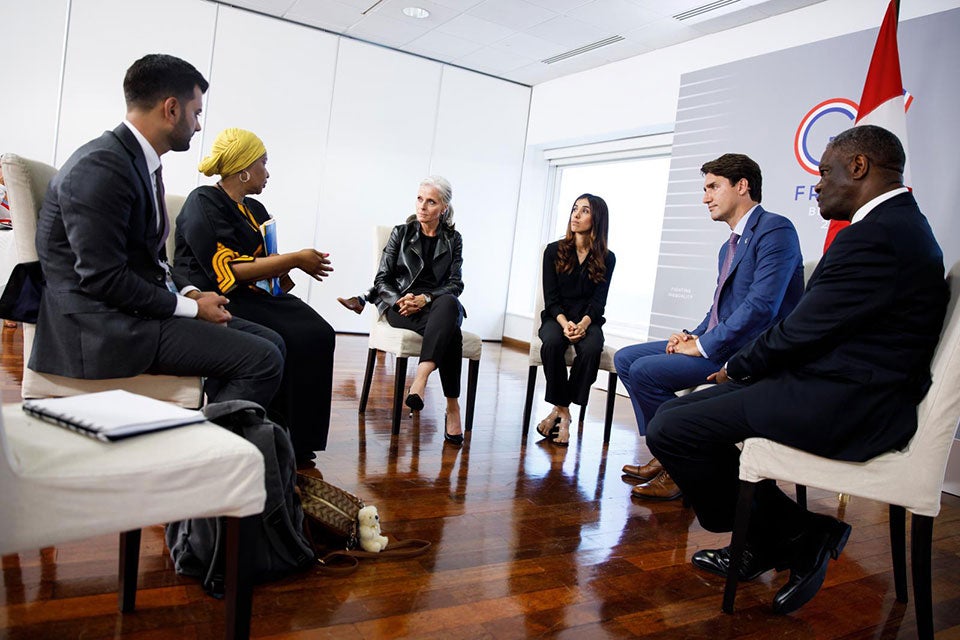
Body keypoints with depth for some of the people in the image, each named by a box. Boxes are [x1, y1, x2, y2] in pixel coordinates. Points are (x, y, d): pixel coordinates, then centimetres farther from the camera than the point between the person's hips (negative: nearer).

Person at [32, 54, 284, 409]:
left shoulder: (141, 162, 13)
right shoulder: (101, 166, -16)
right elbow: (104, 279, -21)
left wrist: (190, 293, 1)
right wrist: (192, 307, -14)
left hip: (136, 312, 10)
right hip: (101, 328, -10)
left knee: (271, 343, 4)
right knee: (262, 360, -20)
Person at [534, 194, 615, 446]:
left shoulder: (606, 259, 6)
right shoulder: (554, 251, 5)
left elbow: (598, 300, -2)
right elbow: (551, 297, -1)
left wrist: (583, 323, -23)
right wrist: (564, 323, -20)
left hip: (588, 320, 0)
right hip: (556, 318, 0)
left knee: (591, 349, -34)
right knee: (552, 343, -35)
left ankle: (559, 409, -21)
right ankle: (563, 411, -23)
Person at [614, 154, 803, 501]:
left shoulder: (775, 229, -12)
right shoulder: (730, 245, 19)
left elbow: (761, 306, -23)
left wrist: (704, 345, -19)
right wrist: (694, 336, 3)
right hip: (716, 343, 10)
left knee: (645, 371, -22)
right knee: (625, 358, 5)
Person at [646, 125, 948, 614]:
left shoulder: (872, 236, -19)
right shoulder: (902, 226, 15)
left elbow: (802, 332, -18)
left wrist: (738, 368, 1)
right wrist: (742, 369, 7)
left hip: (840, 407, -11)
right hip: (852, 395, 11)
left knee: (670, 429, -15)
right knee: (684, 410, 14)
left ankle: (797, 534, 3)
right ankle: (761, 545, 18)